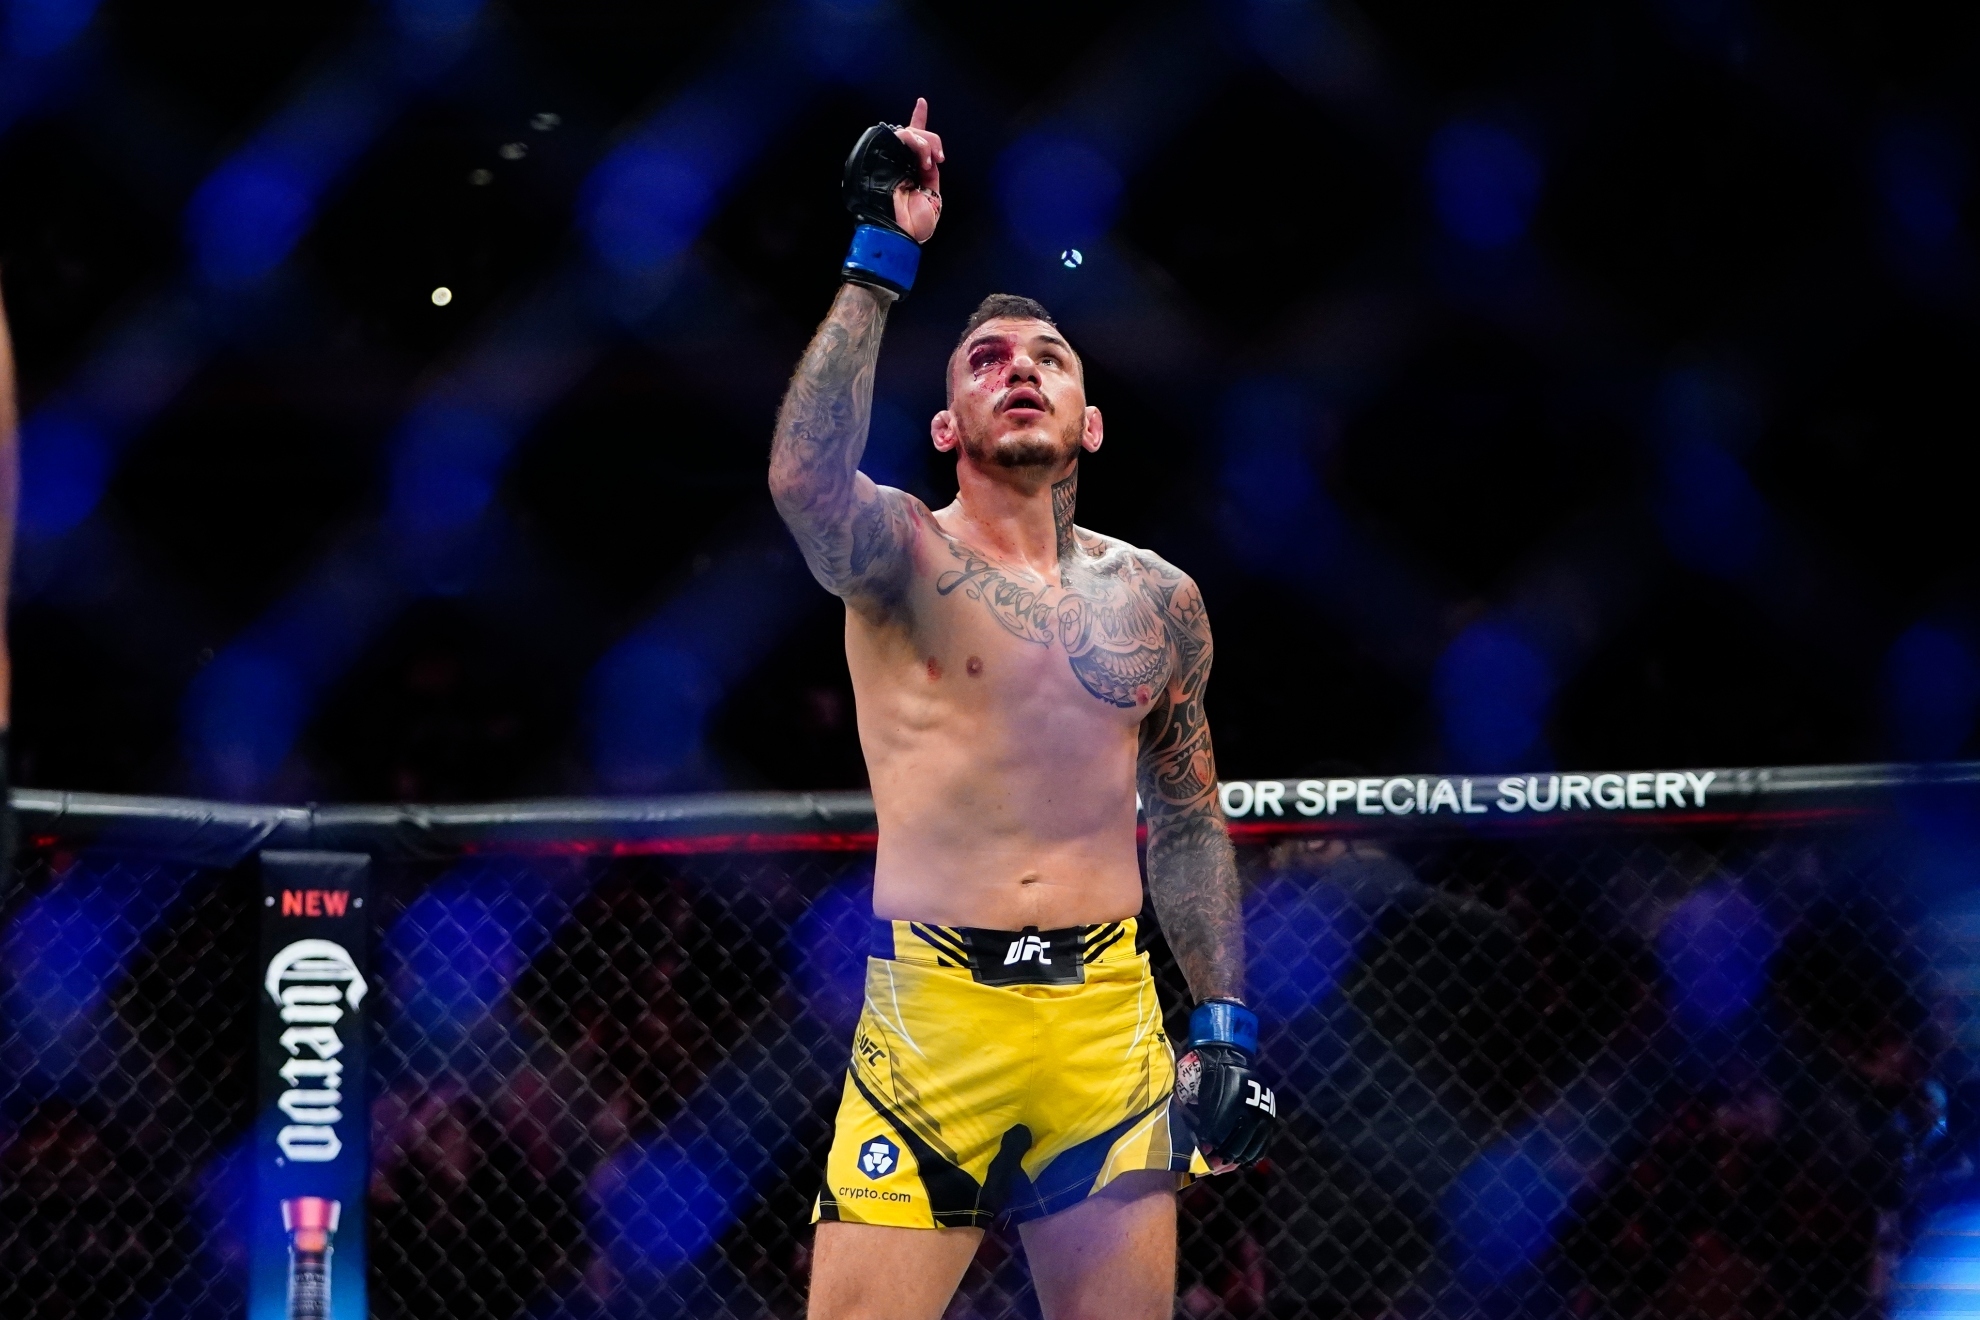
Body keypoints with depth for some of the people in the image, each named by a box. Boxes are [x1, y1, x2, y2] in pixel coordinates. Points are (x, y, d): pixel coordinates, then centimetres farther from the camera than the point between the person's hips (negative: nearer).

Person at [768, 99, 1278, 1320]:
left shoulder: (1157, 600, 11)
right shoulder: (902, 557, 0)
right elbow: (805, 482, -24)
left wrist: (1226, 1023, 9)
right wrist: (882, 260, -21)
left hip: (1111, 1020, 3)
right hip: (933, 1008, -3)